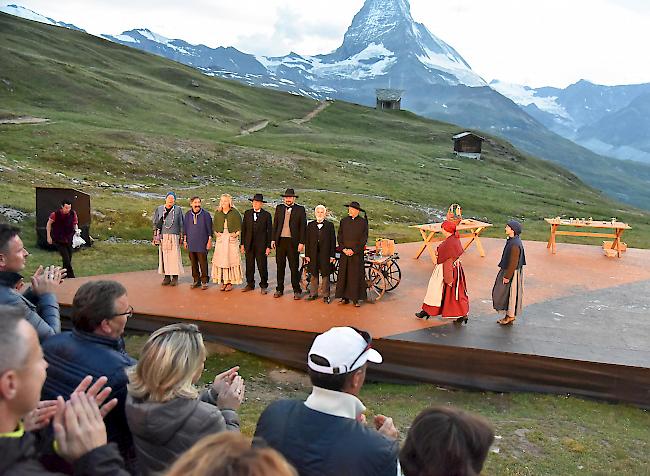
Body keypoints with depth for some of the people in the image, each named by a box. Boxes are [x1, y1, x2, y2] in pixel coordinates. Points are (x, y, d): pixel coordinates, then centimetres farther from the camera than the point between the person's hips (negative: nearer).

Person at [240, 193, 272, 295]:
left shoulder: (266, 215, -2)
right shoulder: (247, 213, 7)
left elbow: (269, 231, -2)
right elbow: (243, 229, 9)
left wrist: (268, 246, -6)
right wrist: (242, 244, 4)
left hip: (261, 244, -3)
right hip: (249, 244, 3)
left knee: (262, 266, 0)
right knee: (249, 266, 10)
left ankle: (263, 286, 12)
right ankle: (250, 284, 23)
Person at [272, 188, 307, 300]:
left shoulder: (300, 209, 0)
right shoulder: (279, 208, 10)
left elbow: (303, 227, -3)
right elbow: (275, 224, 12)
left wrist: (301, 242, -9)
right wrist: (273, 239, 5)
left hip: (293, 242, -3)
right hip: (280, 240, 3)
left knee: (294, 267, 1)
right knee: (280, 266, 10)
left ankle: (297, 290, 10)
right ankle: (279, 289, 21)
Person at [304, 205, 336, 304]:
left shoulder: (330, 225, 2)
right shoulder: (310, 225, 8)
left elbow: (333, 241, 1)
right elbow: (307, 241, 7)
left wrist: (332, 255, -5)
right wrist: (307, 254, 1)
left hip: (325, 254, -2)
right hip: (313, 254, 2)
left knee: (325, 275, 3)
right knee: (314, 275, 9)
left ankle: (325, 295, 11)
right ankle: (313, 293, 19)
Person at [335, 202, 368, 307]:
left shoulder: (363, 222, -1)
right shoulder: (344, 221, 8)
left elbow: (364, 239, -5)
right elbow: (340, 237, 7)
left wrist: (353, 250, -12)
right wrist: (343, 249, -7)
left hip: (357, 253, -3)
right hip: (344, 253, 3)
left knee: (356, 275, 0)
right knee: (343, 274, 3)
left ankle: (356, 299, 5)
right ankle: (345, 297, 11)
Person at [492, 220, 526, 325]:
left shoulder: (515, 245, -27)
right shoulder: (512, 240, 3)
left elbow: (513, 263, -24)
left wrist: (507, 276, -18)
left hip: (512, 272, -10)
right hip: (507, 270, 10)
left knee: (510, 293, 4)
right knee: (505, 292, 17)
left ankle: (510, 316, 20)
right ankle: (509, 315, 29)